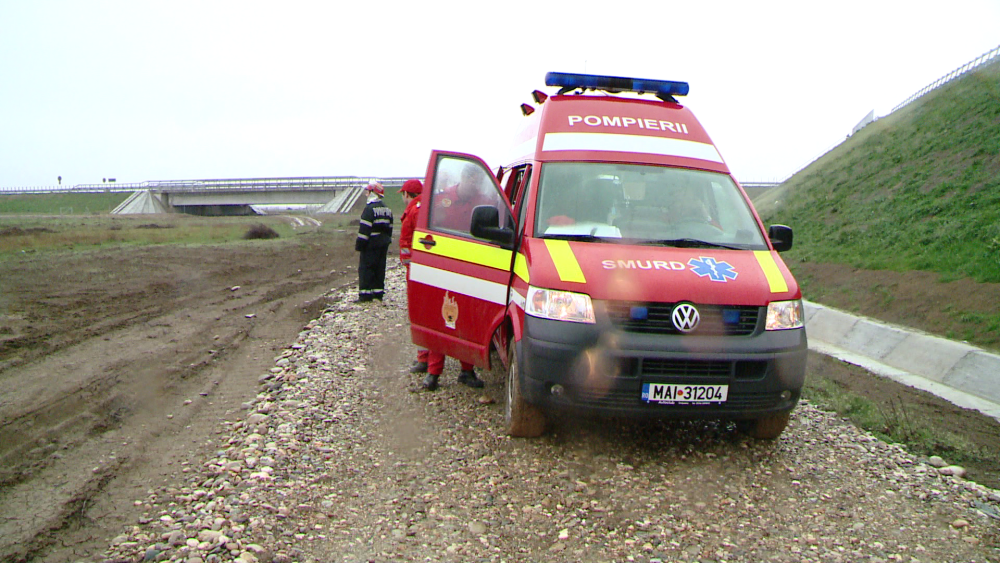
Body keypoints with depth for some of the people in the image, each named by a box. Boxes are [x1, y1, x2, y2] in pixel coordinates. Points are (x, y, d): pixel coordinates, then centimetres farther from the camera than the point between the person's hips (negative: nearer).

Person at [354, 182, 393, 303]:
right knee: (380, 268, 11)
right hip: (383, 245, 8)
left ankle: (365, 295, -5)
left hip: (371, 245, -8)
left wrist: (359, 244, -14)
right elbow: (389, 228, 18)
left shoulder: (370, 209, -14)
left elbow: (364, 229, -18)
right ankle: (378, 294, 14)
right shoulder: (387, 210, 14)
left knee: (366, 268, -4)